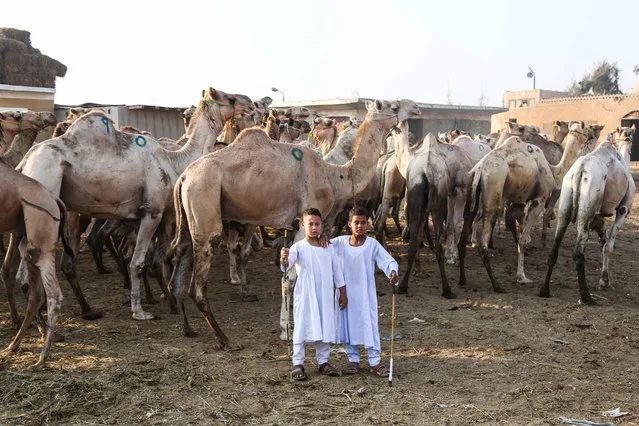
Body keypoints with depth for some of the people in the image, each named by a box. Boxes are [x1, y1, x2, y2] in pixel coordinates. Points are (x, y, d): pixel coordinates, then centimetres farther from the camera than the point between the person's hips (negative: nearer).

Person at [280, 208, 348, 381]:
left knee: (326, 328, 8)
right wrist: (284, 259, -51)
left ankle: (323, 362, 21)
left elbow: (337, 271, 12)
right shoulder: (299, 247, -7)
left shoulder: (328, 248, 6)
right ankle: (297, 364, 7)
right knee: (302, 328, -1)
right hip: (305, 296, -4)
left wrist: (343, 293, 11)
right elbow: (289, 260, -27)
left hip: (325, 297, 4)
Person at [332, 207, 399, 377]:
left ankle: (375, 362, 5)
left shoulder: (372, 244, -7)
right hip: (346, 292, 3)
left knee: (370, 325, -3)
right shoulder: (341, 242, 1)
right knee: (348, 324, 9)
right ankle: (353, 359, 22)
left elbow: (388, 261, -12)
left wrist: (393, 272, -33)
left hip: (366, 294, -3)